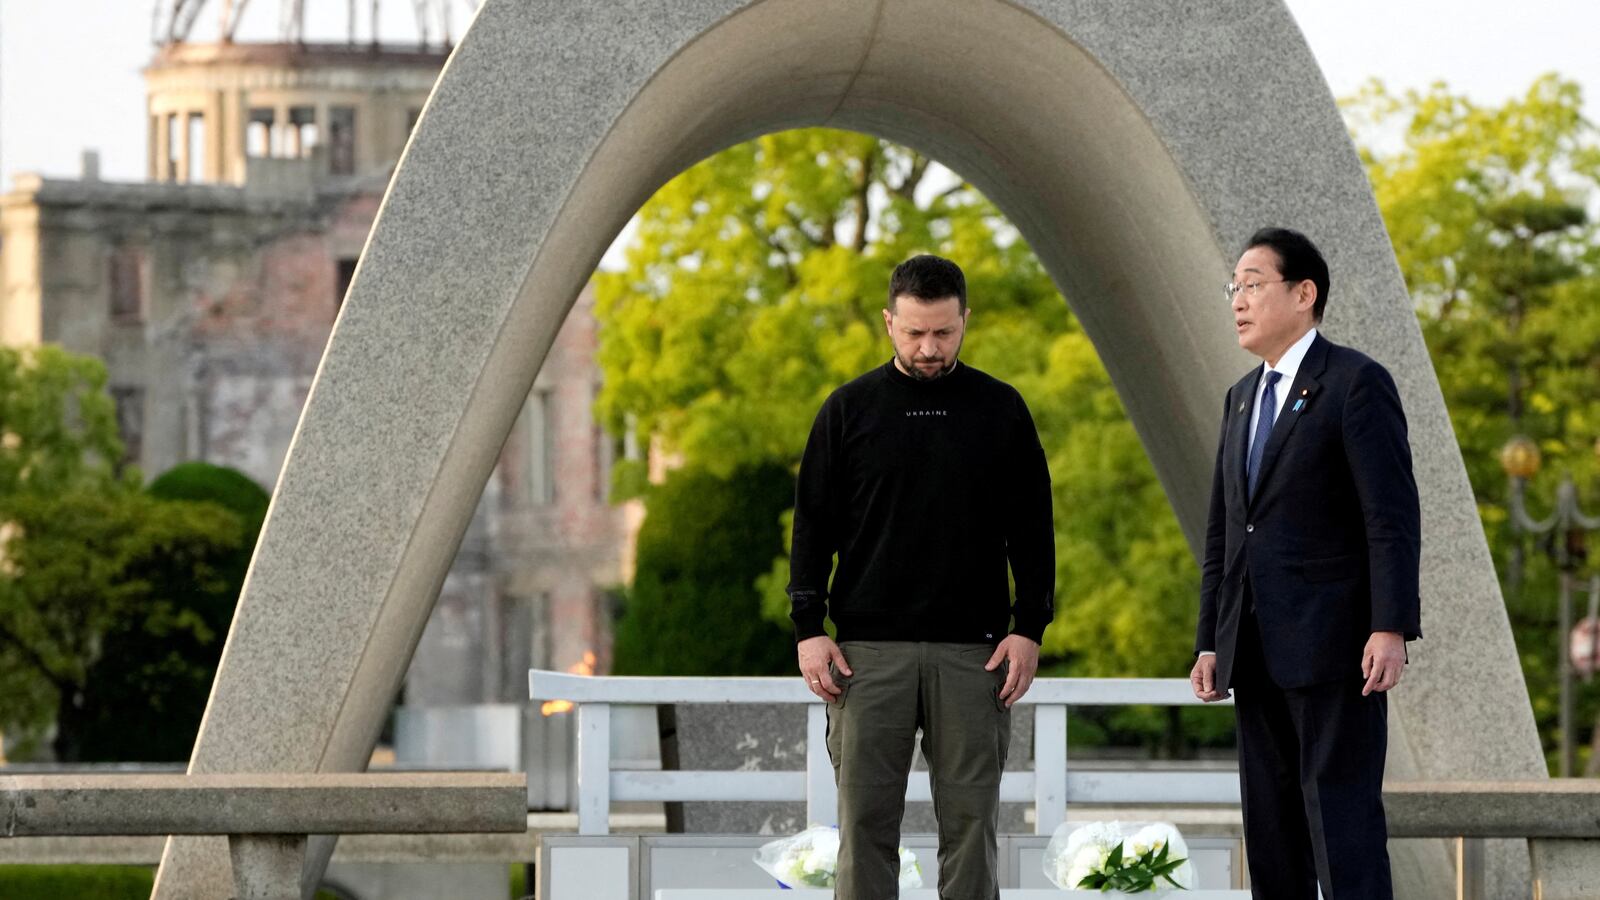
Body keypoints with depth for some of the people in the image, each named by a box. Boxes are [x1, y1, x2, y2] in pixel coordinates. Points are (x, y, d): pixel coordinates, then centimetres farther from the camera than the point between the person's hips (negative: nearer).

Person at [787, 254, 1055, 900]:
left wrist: (1028, 628, -1)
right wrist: (808, 630, -3)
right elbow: (813, 525, 6)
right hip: (869, 652, 0)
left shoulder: (1000, 410, 7)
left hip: (972, 652, 0)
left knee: (969, 822, 0)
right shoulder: (850, 409, 6)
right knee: (866, 823, -2)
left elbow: (1032, 530, 8)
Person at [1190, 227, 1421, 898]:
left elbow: (1393, 516, -12)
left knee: (1342, 817, -11)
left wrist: (1392, 628, -21)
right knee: (1270, 825, 7)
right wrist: (1210, 643, 13)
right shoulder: (1243, 398, 19)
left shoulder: (1357, 383, -5)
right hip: (1257, 654, 8)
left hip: (1334, 643, -8)